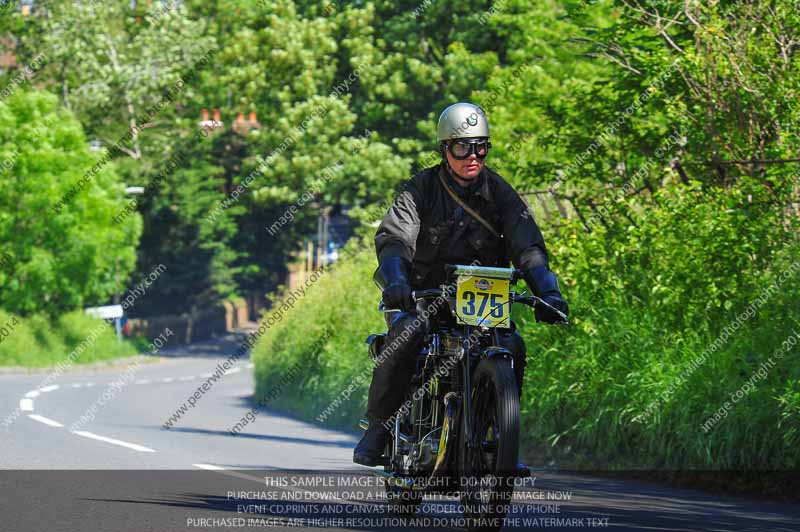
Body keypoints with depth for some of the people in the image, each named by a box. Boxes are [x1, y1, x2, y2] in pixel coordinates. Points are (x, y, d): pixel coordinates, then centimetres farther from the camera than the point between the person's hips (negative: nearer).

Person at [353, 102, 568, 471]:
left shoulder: (499, 192, 1)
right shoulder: (421, 189, -5)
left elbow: (528, 246, -8)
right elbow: (393, 237, -19)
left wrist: (549, 293, -26)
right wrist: (395, 281, -40)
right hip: (422, 293, -2)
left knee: (513, 347, -22)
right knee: (406, 334, -32)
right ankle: (378, 427, -16)